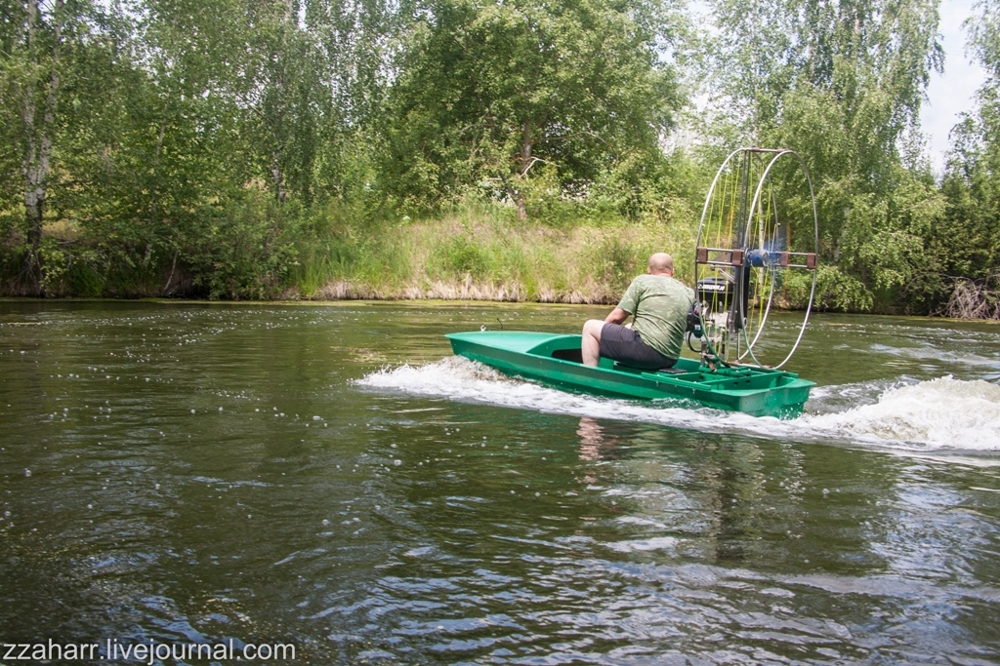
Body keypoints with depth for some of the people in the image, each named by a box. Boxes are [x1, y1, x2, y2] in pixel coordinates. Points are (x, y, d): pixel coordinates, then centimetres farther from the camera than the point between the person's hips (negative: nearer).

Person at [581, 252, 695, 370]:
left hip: (645, 349, -7)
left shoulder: (643, 281, 0)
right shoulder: (689, 293, 14)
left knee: (590, 327, 7)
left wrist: (603, 329, 18)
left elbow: (617, 316, -3)